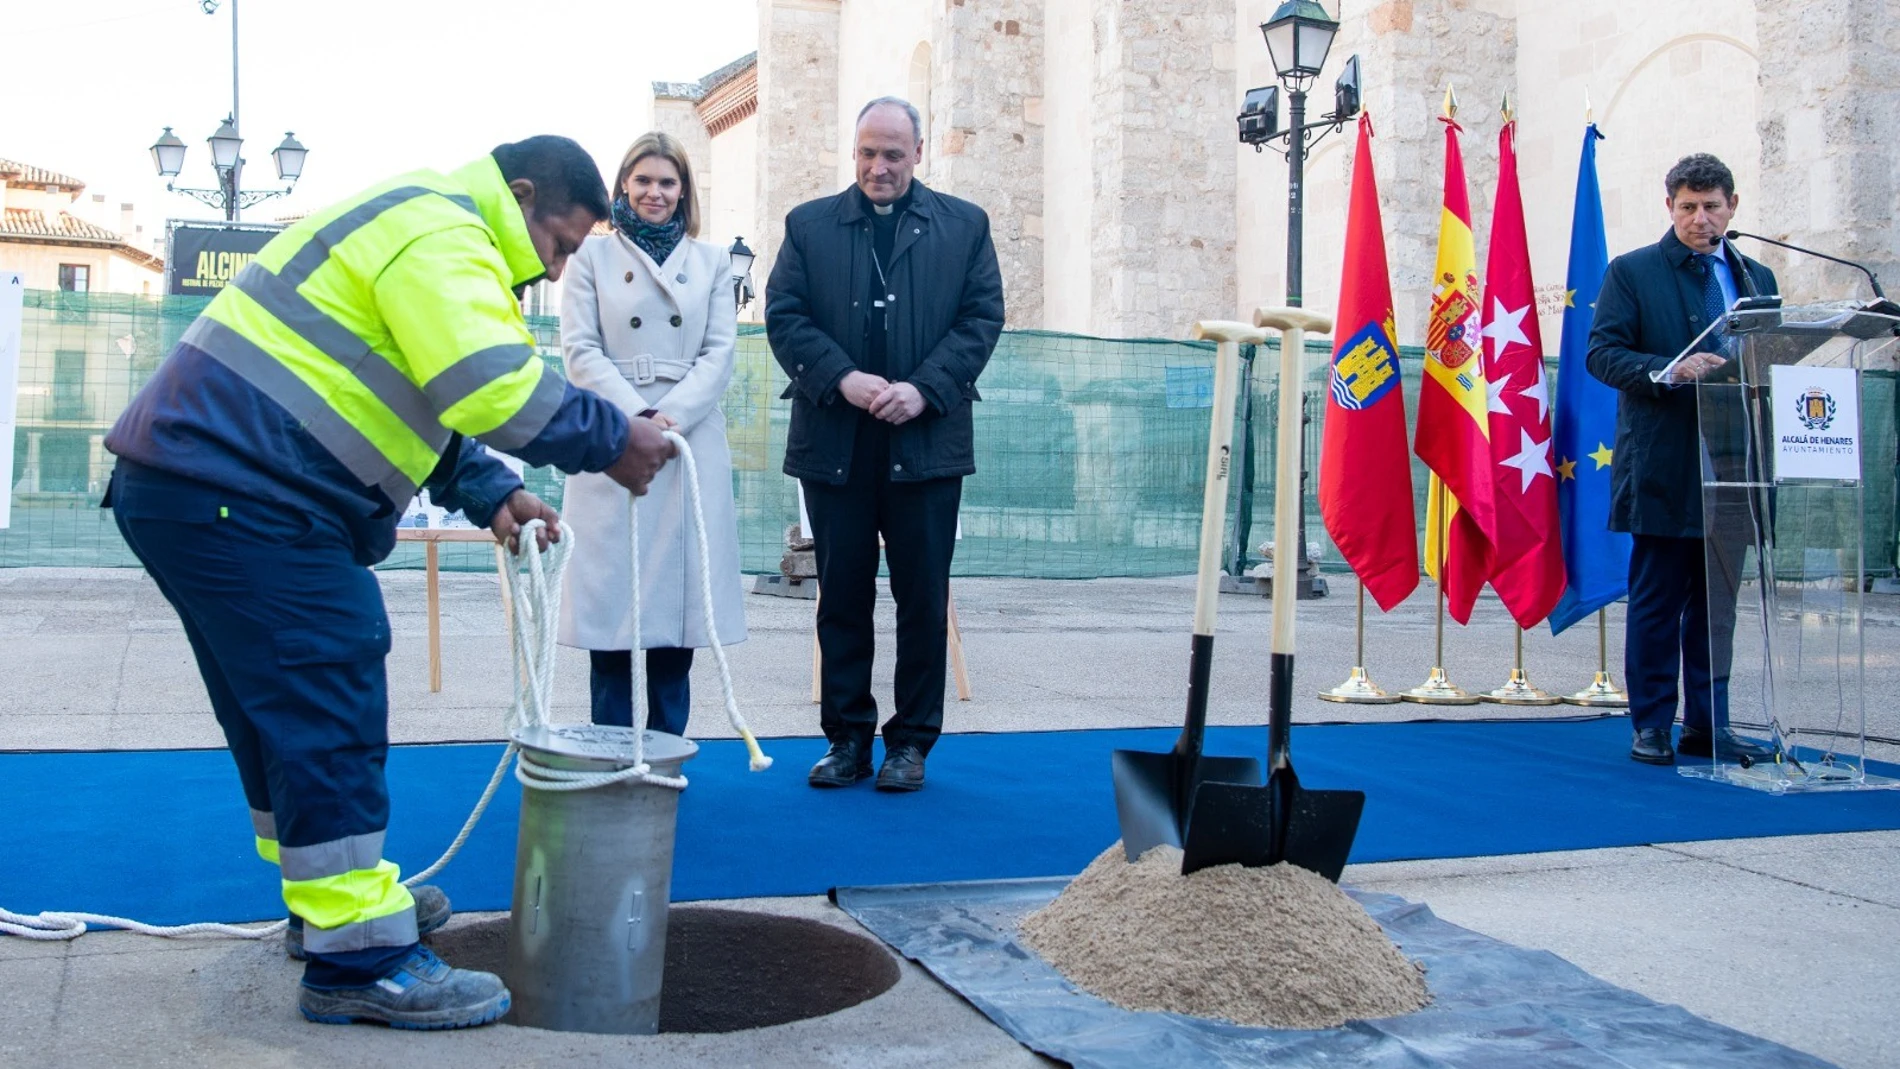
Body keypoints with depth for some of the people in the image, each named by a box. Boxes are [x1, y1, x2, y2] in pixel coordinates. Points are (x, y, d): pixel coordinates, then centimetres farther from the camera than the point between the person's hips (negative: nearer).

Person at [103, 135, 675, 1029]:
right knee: (327, 710, -9)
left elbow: (424, 399, 28)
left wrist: (490, 493, 15)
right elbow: (493, 386, -24)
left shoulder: (421, 229, 24)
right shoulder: (440, 230, -10)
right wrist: (611, 440, -11)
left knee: (283, 708, 18)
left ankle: (332, 896, 32)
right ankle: (359, 957, -4)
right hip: (239, 495, -11)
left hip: (188, 483, 11)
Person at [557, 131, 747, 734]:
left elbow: (720, 353, 5)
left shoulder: (711, 261, 15)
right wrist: (636, 416, -15)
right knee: (611, 596, -2)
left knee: (679, 593, 0)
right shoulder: (592, 255, 10)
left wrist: (672, 416, -12)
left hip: (692, 444, 2)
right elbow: (580, 350, 0)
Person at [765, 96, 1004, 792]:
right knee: (842, 595, 6)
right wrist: (842, 379, -14)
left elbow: (983, 318, 2)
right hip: (835, 442, 1)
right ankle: (847, 737, 16)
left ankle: (911, 740, 15)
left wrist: (923, 389, -12)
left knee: (923, 597, 4)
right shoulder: (809, 225, 10)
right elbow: (784, 316, 1)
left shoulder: (964, 226, 9)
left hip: (927, 442, 0)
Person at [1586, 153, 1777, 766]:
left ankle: (1706, 725, 15)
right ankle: (1651, 726, 8)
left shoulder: (1756, 278, 18)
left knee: (1717, 601, 8)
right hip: (1662, 467, -4)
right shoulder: (1632, 272, 3)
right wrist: (1672, 368, -20)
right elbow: (1602, 353, -6)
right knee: (1656, 603, 0)